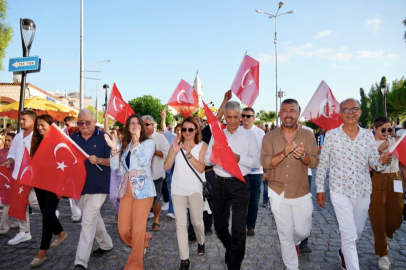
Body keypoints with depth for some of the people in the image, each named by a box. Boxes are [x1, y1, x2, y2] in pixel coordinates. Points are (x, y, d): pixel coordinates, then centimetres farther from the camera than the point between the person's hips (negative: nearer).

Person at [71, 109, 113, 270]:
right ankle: (106, 244, 39)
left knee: (88, 222, -8)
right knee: (94, 218, 19)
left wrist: (99, 160, -25)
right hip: (79, 186, 6)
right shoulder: (73, 138, 5)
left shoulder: (104, 137, -7)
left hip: (98, 187, -5)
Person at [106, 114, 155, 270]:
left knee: (138, 230, -3)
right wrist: (114, 148, -8)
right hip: (126, 190, 5)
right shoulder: (123, 145, 14)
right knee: (123, 230, 5)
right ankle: (143, 241, 37)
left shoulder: (149, 143, 0)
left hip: (142, 189, -5)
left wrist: (136, 142, -20)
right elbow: (114, 166, 4)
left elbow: (144, 162, -17)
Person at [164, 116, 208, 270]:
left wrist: (189, 154, -24)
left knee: (197, 221, 10)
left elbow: (201, 168, -12)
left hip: (195, 189, -1)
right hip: (178, 189, 2)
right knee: (180, 224, 1)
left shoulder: (202, 146, -1)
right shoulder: (176, 144, 5)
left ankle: (201, 243, 42)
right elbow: (166, 167, -4)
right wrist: (175, 152, -17)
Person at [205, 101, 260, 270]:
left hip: (239, 183, -3)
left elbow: (256, 161, -7)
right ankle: (230, 248, 46)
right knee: (219, 224, 17)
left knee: (238, 227, 2)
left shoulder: (249, 136, -1)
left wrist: (239, 158, -22)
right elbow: (207, 160, 3)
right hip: (220, 183, 3)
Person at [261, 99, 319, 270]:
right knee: (285, 235, 11)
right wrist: (283, 153, -28)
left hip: (302, 193, 1)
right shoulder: (270, 136, -6)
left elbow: (314, 162, -7)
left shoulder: (308, 135, -3)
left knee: (302, 231, 15)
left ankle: (296, 242, 51)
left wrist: (303, 155, -28)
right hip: (278, 193, -1)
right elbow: (265, 163, -12)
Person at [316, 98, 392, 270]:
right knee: (349, 235, -5)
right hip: (340, 192, -4)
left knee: (357, 232, 21)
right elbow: (322, 164, -4)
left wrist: (382, 161, -20)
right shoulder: (331, 135, -8)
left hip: (363, 192, 4)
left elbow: (374, 164, 3)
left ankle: (344, 253, 50)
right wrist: (320, 189, -3)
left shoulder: (368, 135, 0)